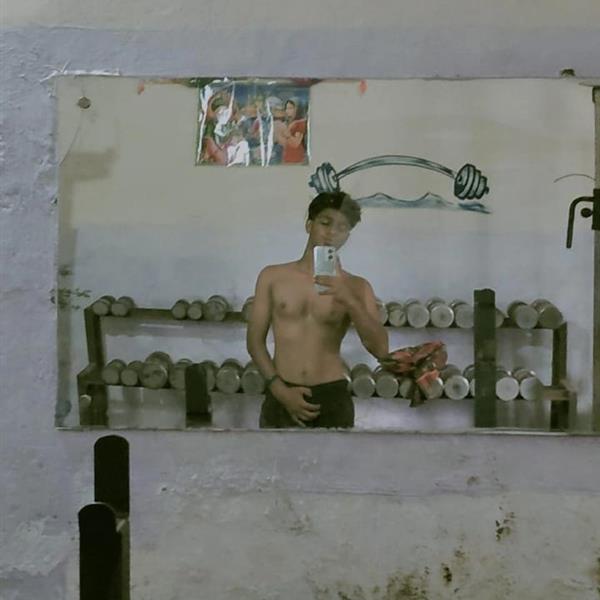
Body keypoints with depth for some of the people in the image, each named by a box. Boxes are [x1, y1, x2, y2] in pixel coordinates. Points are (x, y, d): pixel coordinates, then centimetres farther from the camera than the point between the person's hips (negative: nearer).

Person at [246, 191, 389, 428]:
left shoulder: (356, 287, 3)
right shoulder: (272, 276, 4)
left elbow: (380, 349, -7)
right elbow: (255, 340, 5)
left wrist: (349, 300, -18)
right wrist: (280, 389, -7)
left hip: (333, 397, 0)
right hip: (282, 396, 0)